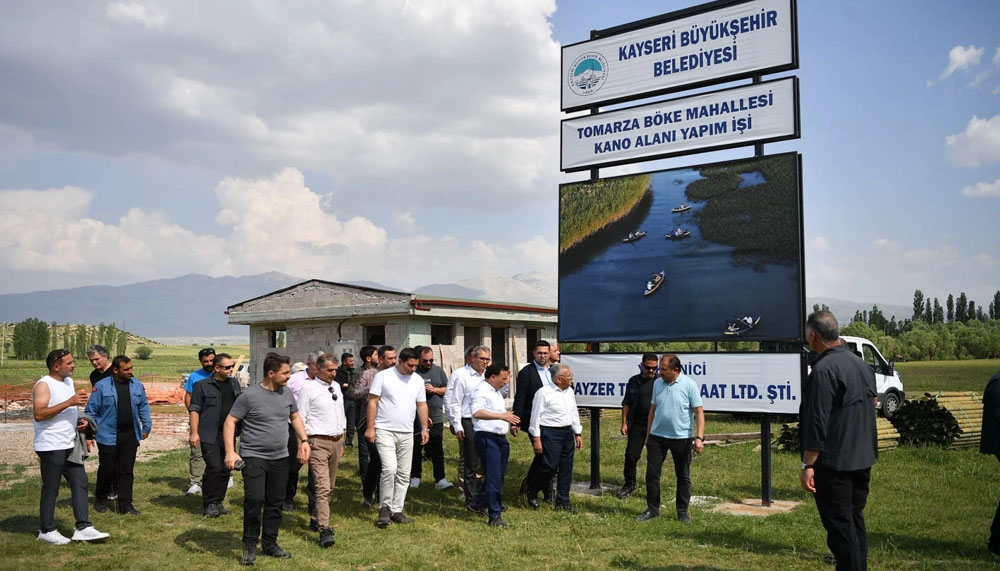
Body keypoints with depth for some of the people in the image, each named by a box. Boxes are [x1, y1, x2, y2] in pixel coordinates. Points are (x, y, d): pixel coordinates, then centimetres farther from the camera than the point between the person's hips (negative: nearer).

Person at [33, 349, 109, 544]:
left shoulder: (68, 381, 14)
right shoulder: (44, 385, -13)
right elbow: (39, 414, -25)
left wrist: (80, 420, 5)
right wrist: (69, 402, -28)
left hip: (70, 446, 8)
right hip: (51, 447, -8)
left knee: (80, 483, 4)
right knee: (51, 489, 3)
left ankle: (83, 528, 6)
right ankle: (46, 530, 16)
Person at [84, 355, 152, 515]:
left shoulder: (137, 385, 5)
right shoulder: (101, 386, -7)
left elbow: (143, 406, 14)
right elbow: (91, 410, -3)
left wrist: (146, 426, 9)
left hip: (130, 436, 3)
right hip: (108, 436, -3)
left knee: (127, 471, 5)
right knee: (107, 469, 8)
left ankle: (125, 505, 11)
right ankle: (101, 499, 31)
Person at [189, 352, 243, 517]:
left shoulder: (234, 383, 12)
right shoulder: (202, 385, -5)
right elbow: (194, 410, -6)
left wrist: (242, 428, 14)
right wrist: (194, 433, -13)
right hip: (210, 435, -6)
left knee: (226, 469, 9)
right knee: (214, 468, -10)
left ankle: (218, 502, 20)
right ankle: (209, 504, 4)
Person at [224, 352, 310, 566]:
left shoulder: (286, 393, 5)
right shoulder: (249, 395, -11)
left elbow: (295, 417, 19)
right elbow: (230, 422, -8)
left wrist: (304, 440, 6)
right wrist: (230, 452, -17)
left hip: (280, 458, 5)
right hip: (254, 457, -5)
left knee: (276, 502, 10)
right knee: (254, 499, -14)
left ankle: (270, 543, 25)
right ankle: (250, 545, 4)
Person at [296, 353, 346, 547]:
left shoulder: (336, 386, 13)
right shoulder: (308, 388, -7)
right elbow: (301, 419, -7)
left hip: (337, 441, 7)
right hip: (318, 442, -7)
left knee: (329, 486, 15)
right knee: (322, 487, -14)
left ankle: (316, 518, 30)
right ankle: (324, 530, -15)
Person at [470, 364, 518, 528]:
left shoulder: (496, 391, 19)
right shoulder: (481, 390, -12)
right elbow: (477, 412, -30)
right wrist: (502, 415, -34)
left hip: (500, 438, 10)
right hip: (487, 438, -10)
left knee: (498, 476, 17)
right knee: (493, 477, -10)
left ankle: (480, 504, 34)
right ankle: (494, 516, -7)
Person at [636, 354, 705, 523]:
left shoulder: (689, 385, -10)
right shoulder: (657, 383, 4)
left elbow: (699, 412, -11)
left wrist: (699, 437, -19)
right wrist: (648, 433, 14)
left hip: (682, 438, -4)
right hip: (657, 436, 4)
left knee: (683, 476, 8)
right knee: (652, 474, 4)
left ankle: (683, 511, 20)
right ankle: (652, 509, 16)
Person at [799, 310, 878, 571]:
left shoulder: (823, 370, -19)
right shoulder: (861, 365, 8)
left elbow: (817, 423, -22)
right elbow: (871, 406, 17)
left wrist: (808, 465, -16)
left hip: (834, 462, -9)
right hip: (863, 459, 9)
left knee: (839, 525, -1)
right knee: (855, 520, 18)